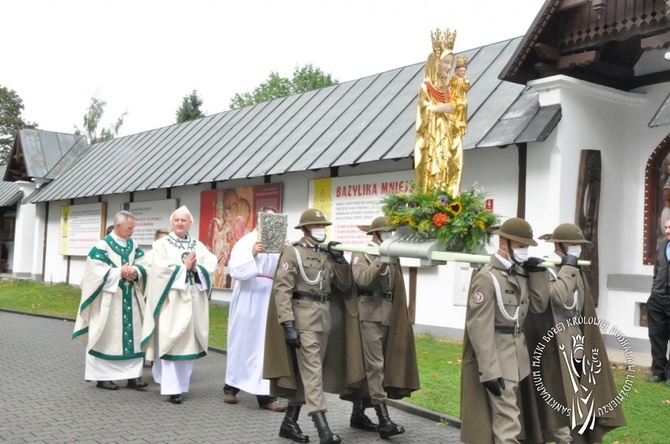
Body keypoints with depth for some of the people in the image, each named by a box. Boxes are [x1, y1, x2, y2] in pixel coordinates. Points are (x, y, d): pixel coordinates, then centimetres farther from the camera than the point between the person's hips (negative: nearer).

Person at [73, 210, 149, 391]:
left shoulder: (133, 245, 9)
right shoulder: (102, 246, -9)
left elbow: (143, 265, 5)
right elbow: (96, 271, -15)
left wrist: (135, 271, -17)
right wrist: (120, 272, -20)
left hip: (130, 298, 6)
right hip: (109, 300, -6)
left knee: (132, 335, 4)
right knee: (107, 336, 1)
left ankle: (133, 375, 8)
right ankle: (102, 376, 10)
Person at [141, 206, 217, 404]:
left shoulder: (199, 246, 13)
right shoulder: (162, 244, 2)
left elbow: (211, 266, 1)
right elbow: (161, 269, -12)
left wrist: (195, 268, -15)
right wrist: (184, 267, -11)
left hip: (193, 301, 4)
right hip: (171, 300, -4)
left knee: (189, 342, 6)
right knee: (170, 342, -8)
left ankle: (182, 384, 16)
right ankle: (172, 388, -7)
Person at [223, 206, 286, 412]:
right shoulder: (245, 242, 3)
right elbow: (236, 270, -8)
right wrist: (252, 254, -20)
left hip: (270, 302, 2)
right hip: (247, 301, -2)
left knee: (267, 347, -2)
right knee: (242, 343, 9)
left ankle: (265, 394, -1)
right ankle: (231, 387, 25)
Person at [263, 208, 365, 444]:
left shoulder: (327, 254, 13)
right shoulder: (292, 252, -6)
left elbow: (344, 286, 13)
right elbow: (282, 289, -13)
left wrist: (340, 260, -2)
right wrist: (288, 324, -21)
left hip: (325, 318, 7)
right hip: (304, 318, -7)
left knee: (304, 372, 12)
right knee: (312, 371, -11)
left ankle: (289, 422, 22)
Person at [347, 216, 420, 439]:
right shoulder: (361, 254, -2)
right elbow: (362, 279, -21)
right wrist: (382, 260, -23)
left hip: (388, 316, 7)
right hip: (370, 315, -7)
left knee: (367, 365, 12)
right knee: (375, 366, -11)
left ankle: (358, 414, 19)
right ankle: (384, 420, -14)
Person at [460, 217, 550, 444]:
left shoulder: (521, 273, 7)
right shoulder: (487, 277, -18)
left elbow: (539, 305, 8)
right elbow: (479, 328, -21)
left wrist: (538, 271, -2)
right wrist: (489, 371, -23)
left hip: (518, 351, 9)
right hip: (497, 356, -9)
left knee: (509, 414, 20)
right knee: (506, 418, -7)